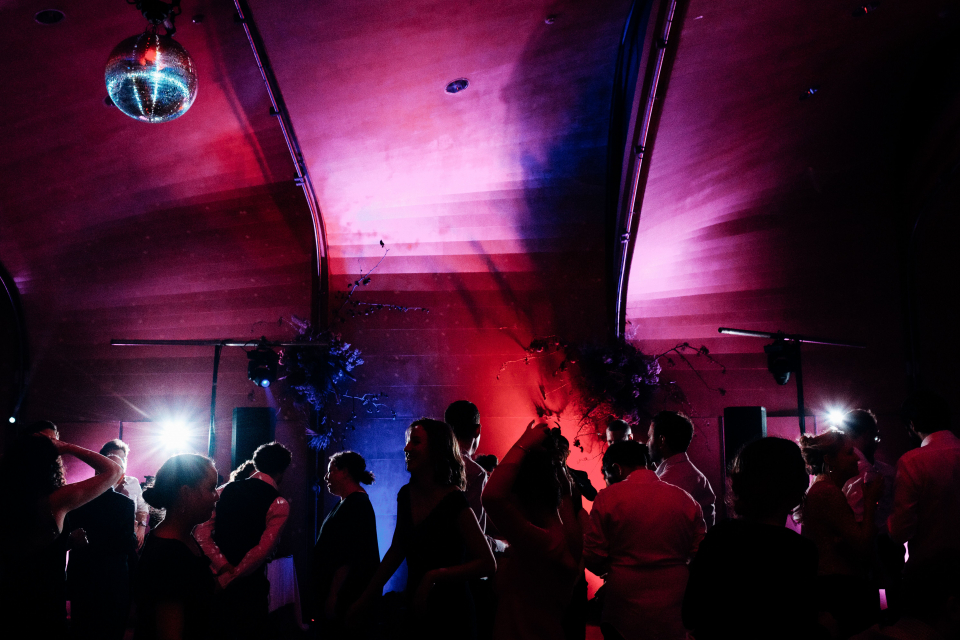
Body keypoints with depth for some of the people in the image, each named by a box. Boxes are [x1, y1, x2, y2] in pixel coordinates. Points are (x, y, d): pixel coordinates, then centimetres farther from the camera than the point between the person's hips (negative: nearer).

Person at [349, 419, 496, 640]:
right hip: (415, 612, 6)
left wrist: (432, 577, -25)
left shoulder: (454, 502, -18)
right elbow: (396, 551, 13)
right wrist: (364, 601, 15)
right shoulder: (406, 495, 1)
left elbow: (487, 564, -21)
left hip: (450, 615, -6)